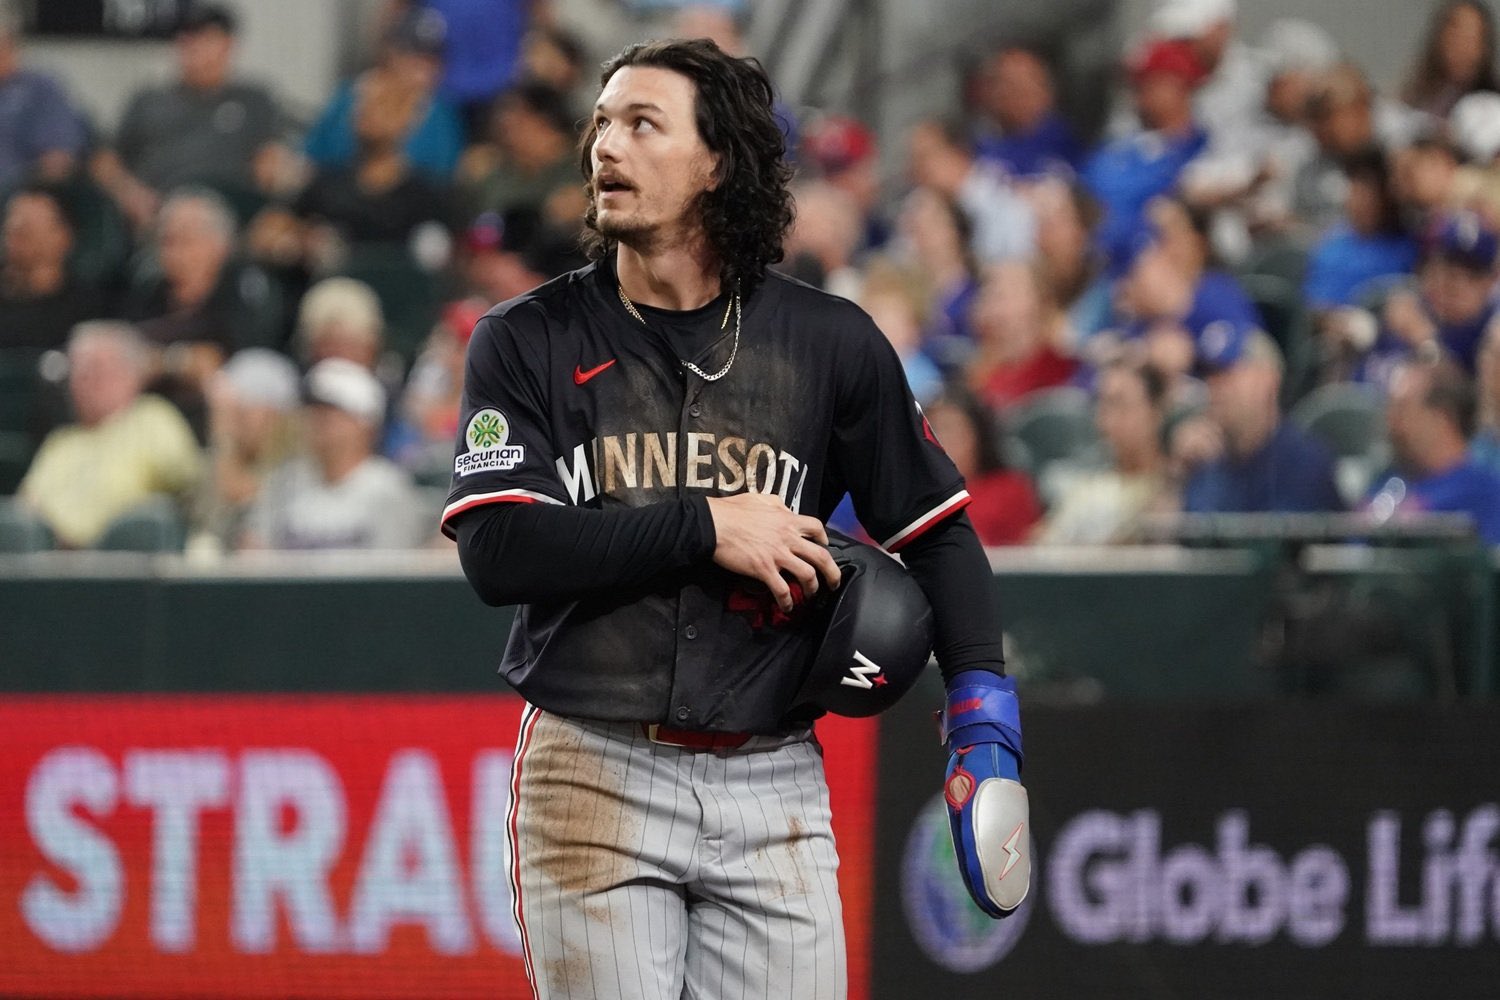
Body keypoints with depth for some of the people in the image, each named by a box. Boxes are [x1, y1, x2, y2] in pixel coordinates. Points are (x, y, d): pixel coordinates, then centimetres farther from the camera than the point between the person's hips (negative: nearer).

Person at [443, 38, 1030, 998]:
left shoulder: (831, 343, 5)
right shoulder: (528, 342, 2)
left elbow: (938, 530, 10)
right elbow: (498, 550, -10)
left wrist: (983, 710, -3)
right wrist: (705, 528, -13)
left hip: (773, 785, 1)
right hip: (593, 772, -1)